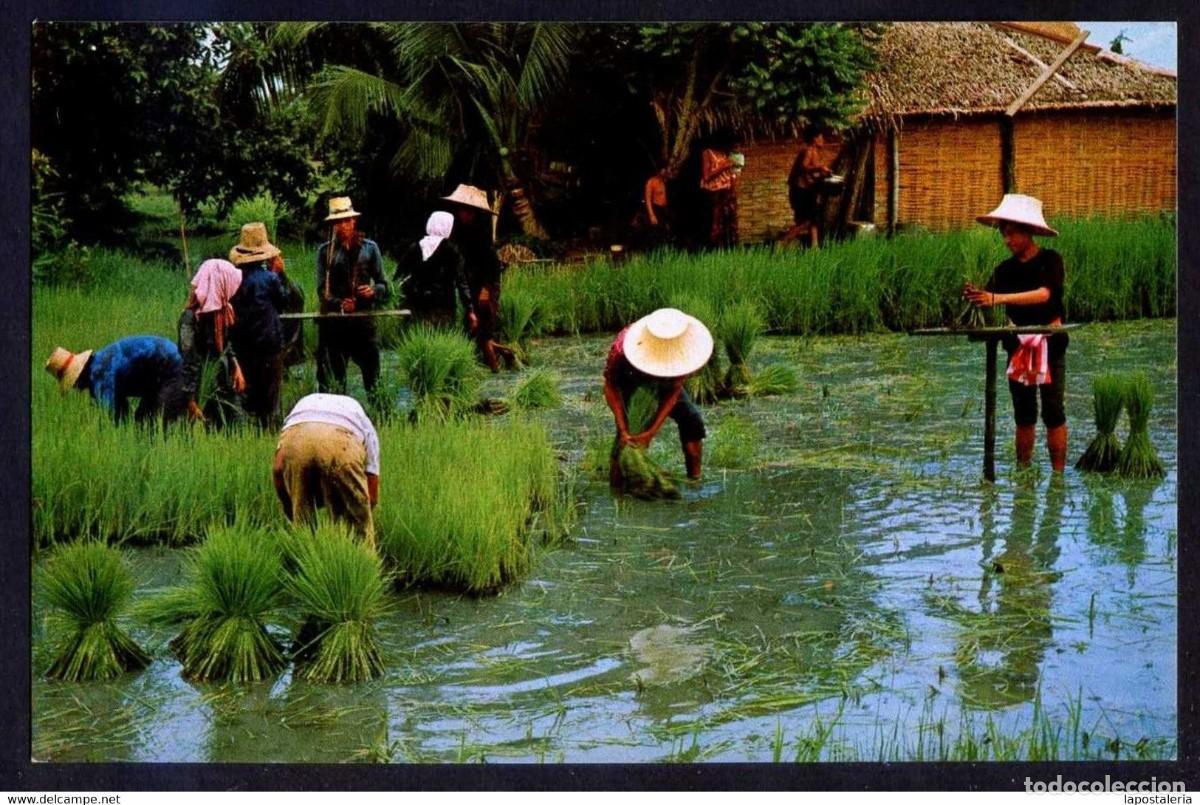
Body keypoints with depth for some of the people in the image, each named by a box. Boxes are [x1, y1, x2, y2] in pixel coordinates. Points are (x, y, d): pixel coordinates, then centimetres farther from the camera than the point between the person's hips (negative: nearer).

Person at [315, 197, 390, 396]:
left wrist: (374, 291, -13)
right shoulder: (325, 251, 8)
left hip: (363, 318, 0)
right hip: (334, 320, 0)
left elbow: (383, 284, 10)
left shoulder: (369, 248, 9)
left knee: (372, 372, -4)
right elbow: (322, 289, 3)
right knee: (333, 378, 1)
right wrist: (339, 303, -16)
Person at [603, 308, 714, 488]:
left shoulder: (684, 349, -36)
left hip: (663, 383, 3)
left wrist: (651, 432, -31)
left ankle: (695, 479, 5)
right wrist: (623, 430, -34)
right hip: (628, 383, -3)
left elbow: (673, 392, -26)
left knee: (692, 420, -7)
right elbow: (611, 386, -28)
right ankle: (616, 485, -15)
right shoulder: (621, 349, -43)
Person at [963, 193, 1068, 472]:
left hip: (1049, 345, -4)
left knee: (1052, 413, -5)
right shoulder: (1005, 269, 6)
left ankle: (1058, 474, -3)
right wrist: (976, 297, -29)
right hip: (1018, 347, 5)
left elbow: (1045, 293, -24)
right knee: (1023, 415, 7)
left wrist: (998, 298, -33)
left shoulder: (1050, 260, -8)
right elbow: (989, 301, -4)